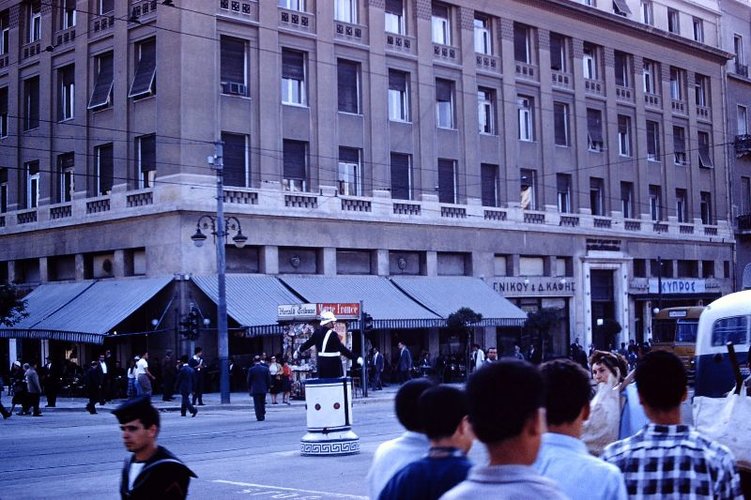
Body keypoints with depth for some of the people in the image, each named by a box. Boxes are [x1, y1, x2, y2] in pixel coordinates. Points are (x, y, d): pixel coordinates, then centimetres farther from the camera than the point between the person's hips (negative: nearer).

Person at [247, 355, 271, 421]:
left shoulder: (251, 370, -8)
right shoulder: (265, 369, -2)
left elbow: (249, 380, -2)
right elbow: (269, 379, 2)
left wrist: (249, 388, 9)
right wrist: (267, 387, 12)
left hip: (255, 389, -3)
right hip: (263, 389, 3)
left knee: (257, 404, 2)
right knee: (262, 403, 15)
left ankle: (259, 417, -3)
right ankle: (263, 416, 18)